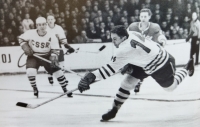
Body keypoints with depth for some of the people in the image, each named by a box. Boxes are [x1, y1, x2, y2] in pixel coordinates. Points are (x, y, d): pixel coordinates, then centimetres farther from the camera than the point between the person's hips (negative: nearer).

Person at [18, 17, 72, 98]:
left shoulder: (51, 36, -16)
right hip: (33, 56, 0)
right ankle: (35, 89, 2)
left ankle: (65, 90, 9)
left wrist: (53, 58, -29)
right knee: (30, 71, -24)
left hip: (47, 56, 0)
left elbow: (55, 50, -12)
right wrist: (25, 47, -15)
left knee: (57, 71, -9)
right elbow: (21, 38, 0)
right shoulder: (31, 33, -16)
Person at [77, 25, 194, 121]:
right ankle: (114, 110, 8)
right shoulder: (130, 33, -14)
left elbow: (111, 68, -43)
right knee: (127, 83, -3)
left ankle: (187, 69, 46)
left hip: (160, 65, -8)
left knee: (170, 87, 22)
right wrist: (128, 65, 0)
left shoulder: (125, 49, -39)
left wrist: (91, 76, -47)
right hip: (145, 61, 8)